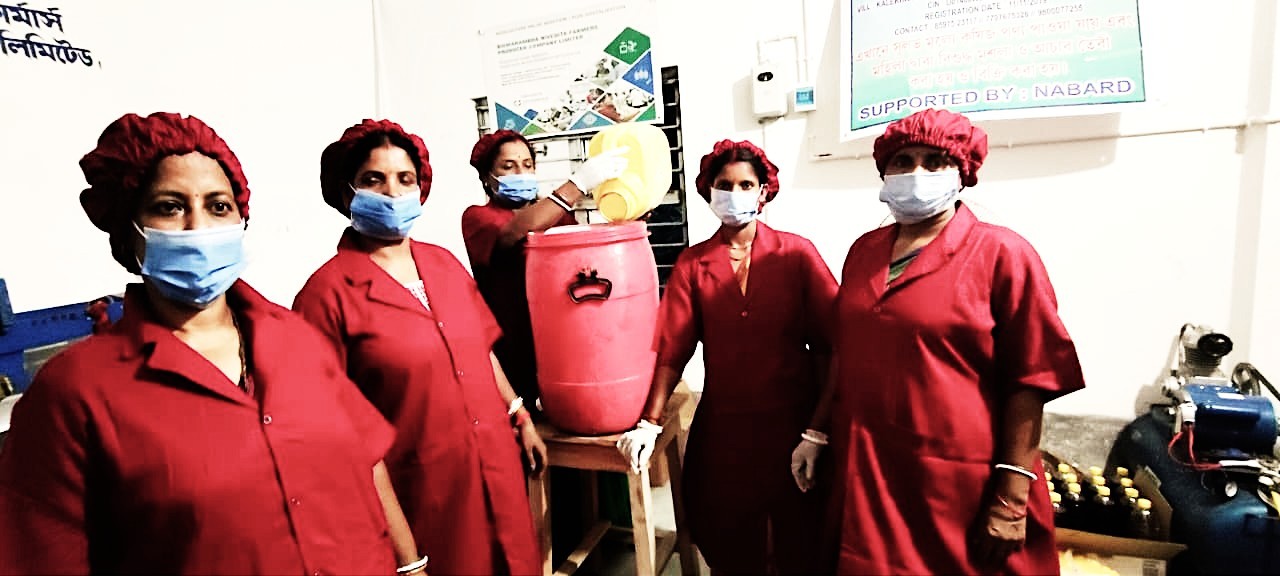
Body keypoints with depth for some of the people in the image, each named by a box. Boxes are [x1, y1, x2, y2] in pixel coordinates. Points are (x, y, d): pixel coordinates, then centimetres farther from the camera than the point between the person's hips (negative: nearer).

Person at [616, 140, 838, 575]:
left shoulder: (797, 253, -5)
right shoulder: (692, 264, 0)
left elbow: (828, 344, -7)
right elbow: (672, 348, -5)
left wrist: (819, 430, -11)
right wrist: (650, 423, -12)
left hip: (792, 422, -1)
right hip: (722, 426, 1)